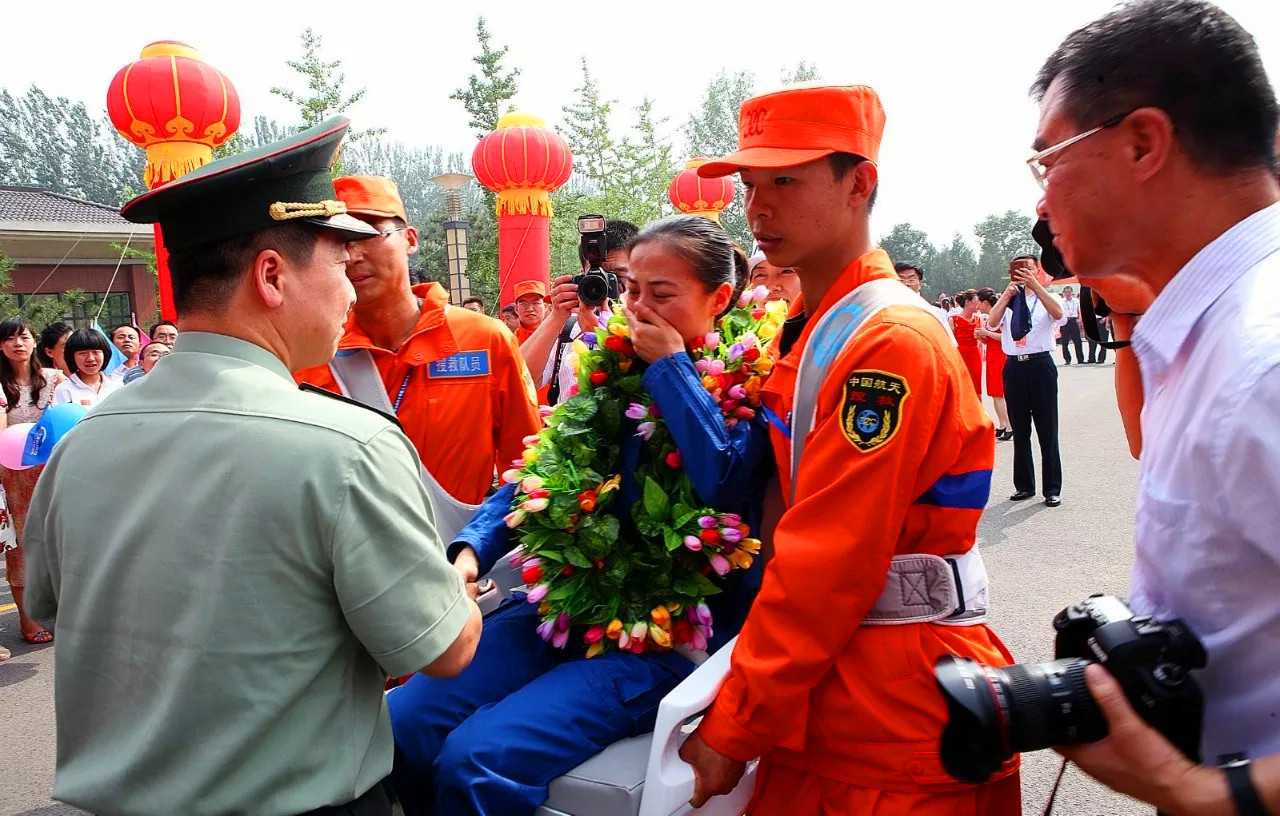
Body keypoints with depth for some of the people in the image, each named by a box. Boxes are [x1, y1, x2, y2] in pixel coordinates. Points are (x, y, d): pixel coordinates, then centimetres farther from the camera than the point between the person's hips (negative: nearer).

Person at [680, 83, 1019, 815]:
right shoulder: (811, 331, 8)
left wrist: (735, 727, -15)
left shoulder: (891, 343, -19)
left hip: (900, 707, -7)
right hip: (823, 687, 8)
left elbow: (828, 563, -21)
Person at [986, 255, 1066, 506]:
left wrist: (1034, 284, -24)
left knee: (1047, 430, 2)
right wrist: (1008, 293, -17)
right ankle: (1024, 485, 21)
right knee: (1020, 431, 10)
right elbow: (992, 322, -9)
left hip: (1041, 365, -2)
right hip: (1014, 367, 2)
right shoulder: (1006, 300, 10)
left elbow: (1058, 314, -18)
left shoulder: (1046, 298, 5)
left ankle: (1052, 488, 9)